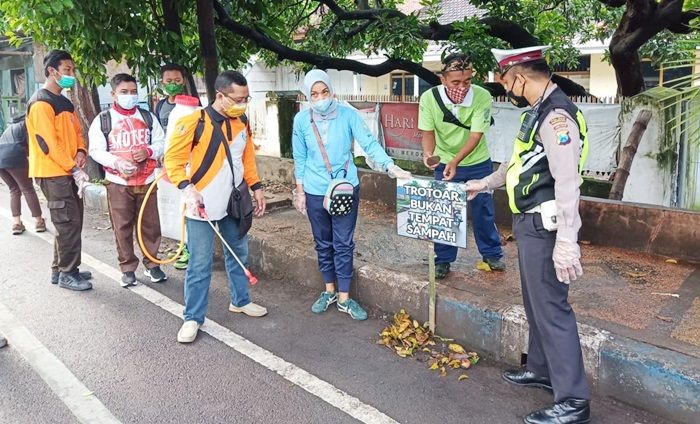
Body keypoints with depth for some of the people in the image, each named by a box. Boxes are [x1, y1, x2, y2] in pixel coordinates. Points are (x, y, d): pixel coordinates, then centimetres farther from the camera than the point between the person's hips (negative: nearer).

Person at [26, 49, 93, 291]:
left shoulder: (64, 102, 17)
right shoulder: (41, 103, -13)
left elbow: (76, 132, 18)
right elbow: (48, 143, -18)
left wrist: (81, 152, -3)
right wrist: (74, 169, -18)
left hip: (68, 172, 9)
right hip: (53, 173, -9)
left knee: (71, 223, 12)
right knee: (69, 223, -6)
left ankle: (60, 269, 23)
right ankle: (67, 274, 4)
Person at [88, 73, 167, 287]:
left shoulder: (148, 117, 8)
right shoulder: (102, 120, 1)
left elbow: (161, 142, 8)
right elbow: (96, 151, -2)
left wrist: (148, 151, -13)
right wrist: (117, 162, -20)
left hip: (146, 181, 2)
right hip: (118, 183, -2)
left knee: (150, 225, 6)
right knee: (122, 228, 3)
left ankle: (151, 263, 21)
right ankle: (128, 268, 16)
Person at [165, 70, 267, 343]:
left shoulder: (241, 122, 6)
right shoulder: (194, 122, -14)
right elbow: (173, 158, -12)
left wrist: (256, 187, 12)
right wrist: (187, 188, -23)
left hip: (235, 203, 6)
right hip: (203, 206, -6)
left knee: (238, 255, 19)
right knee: (200, 266, -1)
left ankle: (240, 301, 38)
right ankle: (193, 318, 13)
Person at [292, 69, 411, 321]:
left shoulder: (347, 114, -10)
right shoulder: (301, 120, -5)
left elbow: (369, 143, -16)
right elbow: (300, 158, 3)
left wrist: (391, 167, -29)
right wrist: (299, 191, 5)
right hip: (315, 192, 2)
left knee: (343, 244, 3)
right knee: (323, 243, 14)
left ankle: (344, 298, 16)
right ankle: (329, 291, 31)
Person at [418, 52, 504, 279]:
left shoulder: (482, 97, -25)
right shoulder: (429, 98, -21)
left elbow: (476, 136, -27)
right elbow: (428, 133, -14)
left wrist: (455, 161, -41)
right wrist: (428, 153, -36)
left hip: (478, 162, 0)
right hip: (445, 163, 1)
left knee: (483, 210, 10)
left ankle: (491, 254, 29)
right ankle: (443, 260, 19)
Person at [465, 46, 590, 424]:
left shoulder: (557, 116, -19)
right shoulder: (539, 110, 12)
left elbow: (567, 183, -26)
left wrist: (566, 242, -29)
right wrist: (485, 183, 34)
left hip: (543, 227, -10)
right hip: (530, 223, 10)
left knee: (551, 307, -3)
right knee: (536, 301, 20)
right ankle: (541, 369, 38)